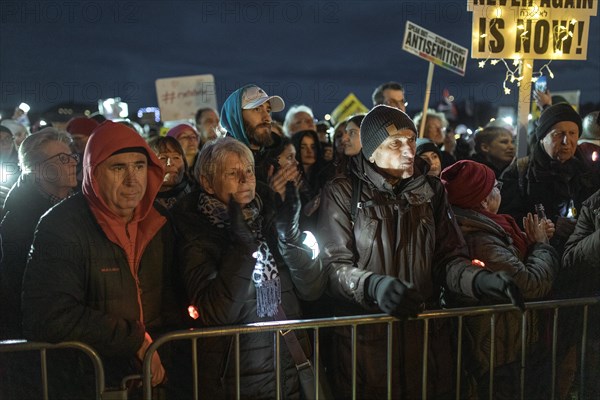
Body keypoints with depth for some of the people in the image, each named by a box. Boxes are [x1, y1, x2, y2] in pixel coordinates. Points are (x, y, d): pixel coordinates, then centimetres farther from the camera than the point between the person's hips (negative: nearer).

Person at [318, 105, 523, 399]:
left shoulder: (431, 191, 8)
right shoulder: (343, 193, -4)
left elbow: (447, 259, 5)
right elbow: (333, 265, -10)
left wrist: (480, 279, -15)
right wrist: (373, 285, -29)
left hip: (427, 334, 4)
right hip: (364, 337, -3)